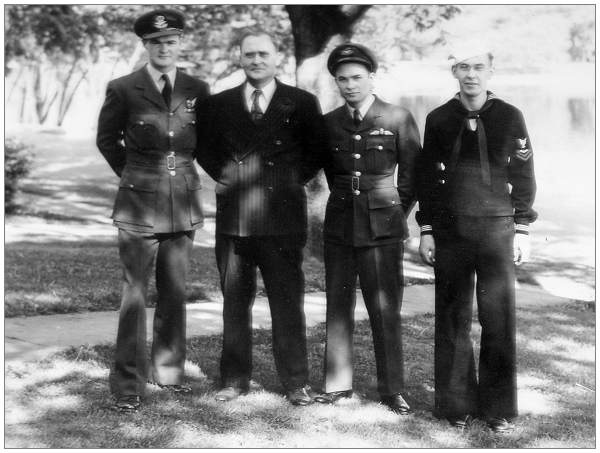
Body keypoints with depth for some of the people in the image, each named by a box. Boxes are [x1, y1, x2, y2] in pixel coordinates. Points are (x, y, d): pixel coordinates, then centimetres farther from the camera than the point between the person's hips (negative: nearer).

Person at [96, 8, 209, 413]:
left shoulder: (198, 91, 5)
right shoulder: (123, 90, -2)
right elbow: (107, 139, 11)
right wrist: (135, 174, 10)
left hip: (184, 204, 3)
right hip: (139, 205, -3)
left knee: (175, 292, 9)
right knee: (135, 292, -4)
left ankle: (168, 370, 22)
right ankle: (129, 385, 2)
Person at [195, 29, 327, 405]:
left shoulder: (302, 103, 4)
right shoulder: (219, 105, 9)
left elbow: (318, 150, 11)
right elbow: (204, 148, 21)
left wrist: (295, 180, 3)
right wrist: (224, 177, 9)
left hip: (283, 219, -2)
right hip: (233, 219, 2)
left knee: (288, 304, 2)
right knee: (235, 303, 8)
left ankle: (297, 383, 11)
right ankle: (235, 380, 18)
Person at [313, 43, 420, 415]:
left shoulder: (399, 119, -2)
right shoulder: (329, 123, 8)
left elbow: (411, 174, 4)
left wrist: (395, 214, 6)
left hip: (383, 228, -3)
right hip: (340, 226, 3)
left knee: (386, 310, -2)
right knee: (338, 307, 6)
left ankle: (393, 389, 8)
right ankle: (338, 384, 16)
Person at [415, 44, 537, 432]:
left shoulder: (509, 117, 4)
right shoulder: (438, 119, 6)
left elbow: (524, 177, 6)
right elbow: (427, 177, 9)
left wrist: (522, 229, 1)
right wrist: (426, 230, 4)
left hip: (497, 228, -1)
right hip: (449, 230, 1)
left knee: (499, 320, -1)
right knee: (453, 320, 3)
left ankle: (499, 408, 9)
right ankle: (457, 404, 12)